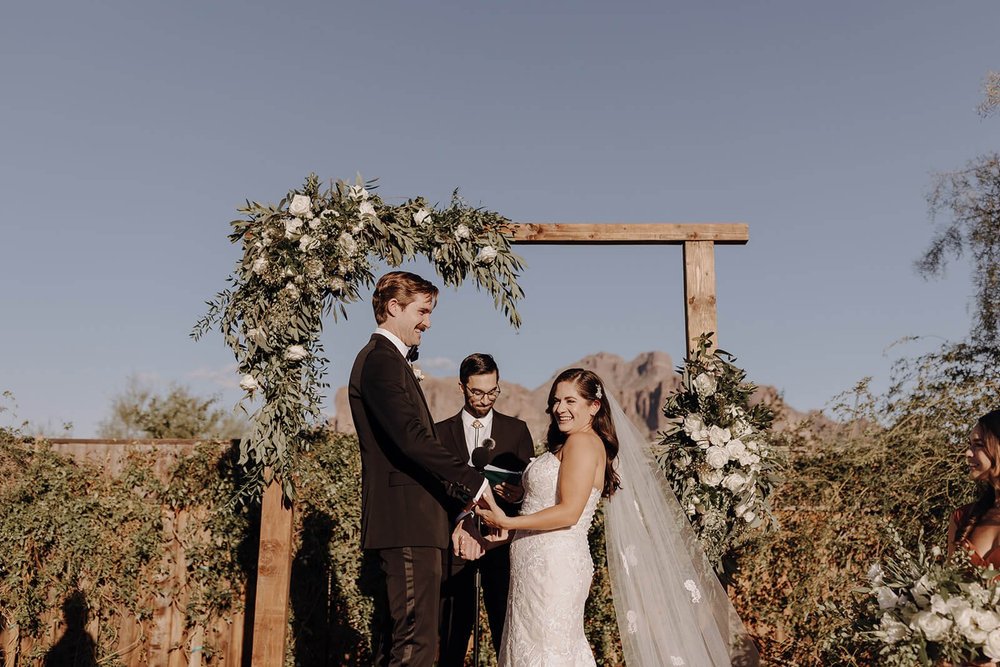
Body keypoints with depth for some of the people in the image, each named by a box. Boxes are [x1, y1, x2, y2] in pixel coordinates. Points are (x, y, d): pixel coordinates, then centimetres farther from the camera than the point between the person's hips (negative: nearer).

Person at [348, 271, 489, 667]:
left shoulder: (384, 359, 20)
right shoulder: (382, 360, -12)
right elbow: (412, 438, -23)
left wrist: (460, 490, 16)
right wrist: (474, 482, -17)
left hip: (400, 521, 11)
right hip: (407, 521, -11)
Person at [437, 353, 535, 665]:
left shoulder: (517, 429, 9)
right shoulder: (440, 432, 9)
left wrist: (519, 494, -16)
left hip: (501, 543, 0)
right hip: (456, 544, 0)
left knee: (508, 632, -1)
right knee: (452, 636, 4)